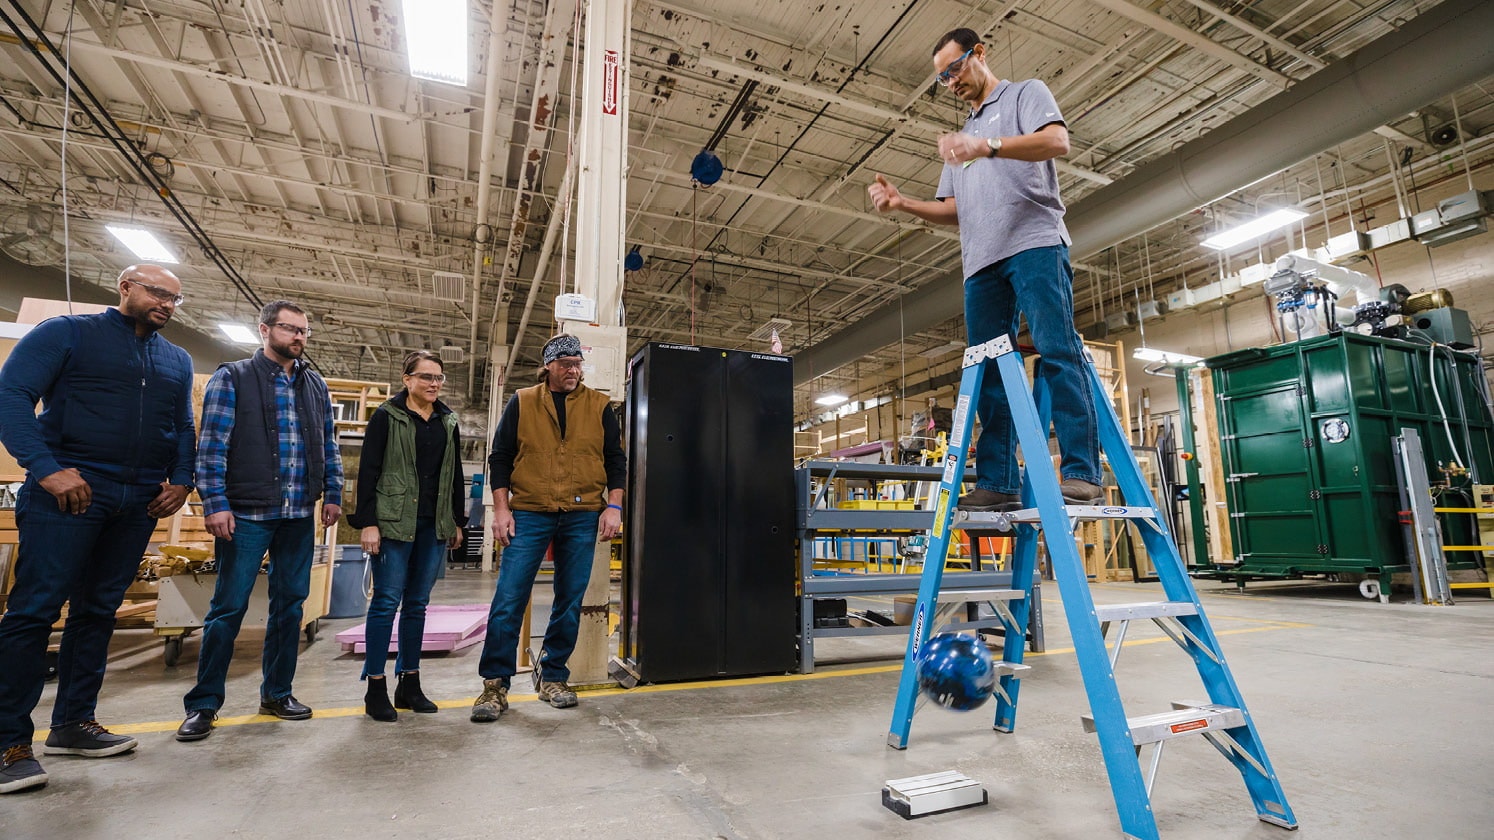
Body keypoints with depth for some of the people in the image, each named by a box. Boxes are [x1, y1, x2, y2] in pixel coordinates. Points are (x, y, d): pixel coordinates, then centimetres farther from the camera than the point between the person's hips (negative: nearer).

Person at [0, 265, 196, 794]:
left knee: (98, 611, 10)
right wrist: (46, 467, -18)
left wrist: (181, 481, 5)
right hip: (69, 490, -5)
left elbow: (185, 430, 20)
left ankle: (73, 722, 20)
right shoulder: (68, 333, 2)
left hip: (139, 503, 5)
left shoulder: (177, 362, 17)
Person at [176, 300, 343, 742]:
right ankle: (203, 703, 15)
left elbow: (328, 444, 14)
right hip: (246, 514, -4)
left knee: (290, 604, 9)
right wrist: (215, 503, -12)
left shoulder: (315, 385, 13)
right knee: (229, 606, 0)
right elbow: (212, 444, -5)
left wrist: (333, 494, 7)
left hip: (300, 515, 4)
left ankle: (277, 693, 22)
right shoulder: (232, 378, 1)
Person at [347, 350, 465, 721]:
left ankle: (409, 684, 20)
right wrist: (368, 523, -11)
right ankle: (375, 689, 10)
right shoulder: (386, 417, -2)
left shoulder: (448, 422, 13)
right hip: (394, 522, -5)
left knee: (417, 604, 10)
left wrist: (457, 522, 14)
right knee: (387, 602, -1)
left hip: (434, 525, 5)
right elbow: (368, 471, -6)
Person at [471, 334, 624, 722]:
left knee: (570, 601, 7)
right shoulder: (521, 403, 6)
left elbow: (615, 460, 8)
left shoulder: (599, 406, 7)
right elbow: (500, 458, 6)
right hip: (528, 514, -1)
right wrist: (501, 508, -2)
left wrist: (613, 507, -1)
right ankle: (495, 684, 10)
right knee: (509, 599, -3)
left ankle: (553, 677, 23)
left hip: (582, 516, 1)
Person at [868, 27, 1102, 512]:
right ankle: (997, 483, -3)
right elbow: (953, 211, 27)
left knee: (1057, 351, -17)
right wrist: (901, 203, 11)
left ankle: (1082, 475, -19)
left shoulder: (1026, 93, 15)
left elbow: (1057, 141, -5)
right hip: (982, 261, 6)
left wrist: (988, 147, -19)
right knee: (988, 372, -3)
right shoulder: (963, 136, 33)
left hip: (1035, 242, -6)